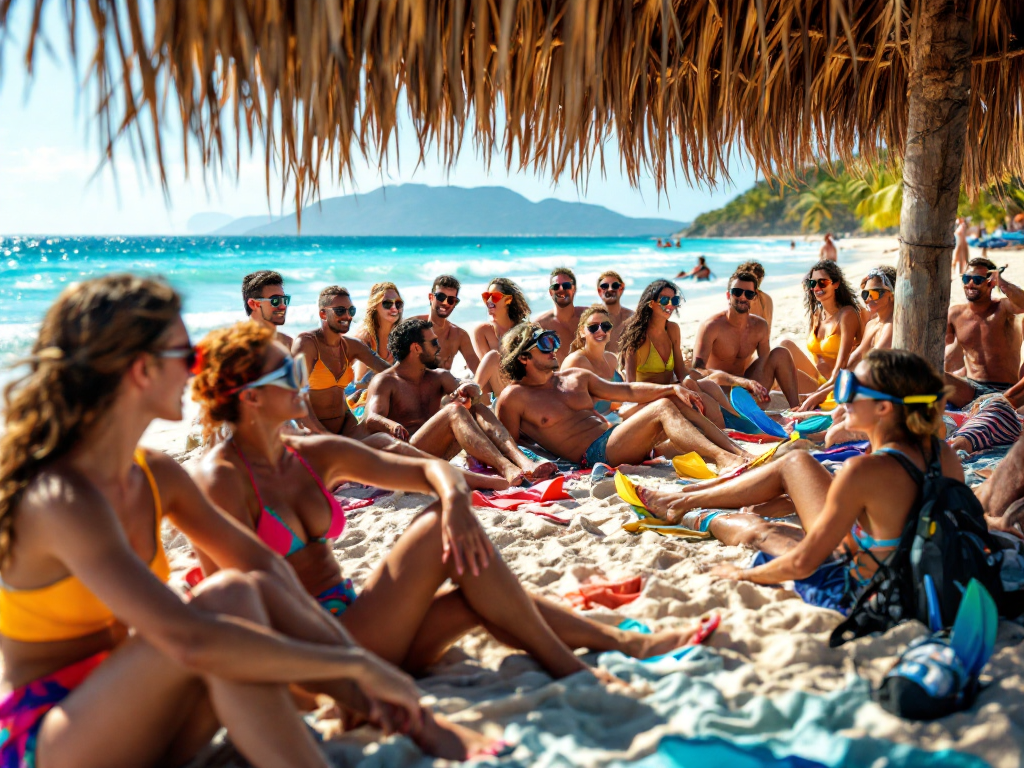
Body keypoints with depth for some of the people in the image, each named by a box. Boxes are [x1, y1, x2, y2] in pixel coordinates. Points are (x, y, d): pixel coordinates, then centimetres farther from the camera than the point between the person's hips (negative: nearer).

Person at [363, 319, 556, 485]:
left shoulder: (439, 377, 21)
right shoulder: (385, 382, 4)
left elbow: (474, 392, 3)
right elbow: (371, 419, -14)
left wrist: (467, 389, -24)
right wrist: (391, 426, -39)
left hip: (439, 453, 6)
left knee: (475, 409, -14)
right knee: (454, 410, -28)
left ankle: (523, 462, -36)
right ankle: (506, 469, -50)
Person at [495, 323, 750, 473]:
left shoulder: (575, 377, 20)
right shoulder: (513, 397, 1)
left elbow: (628, 391, 19)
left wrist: (673, 388, 7)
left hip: (615, 435, 8)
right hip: (595, 454, -8)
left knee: (678, 401, -8)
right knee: (662, 408, -23)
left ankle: (740, 454, -19)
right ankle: (723, 458, -36)